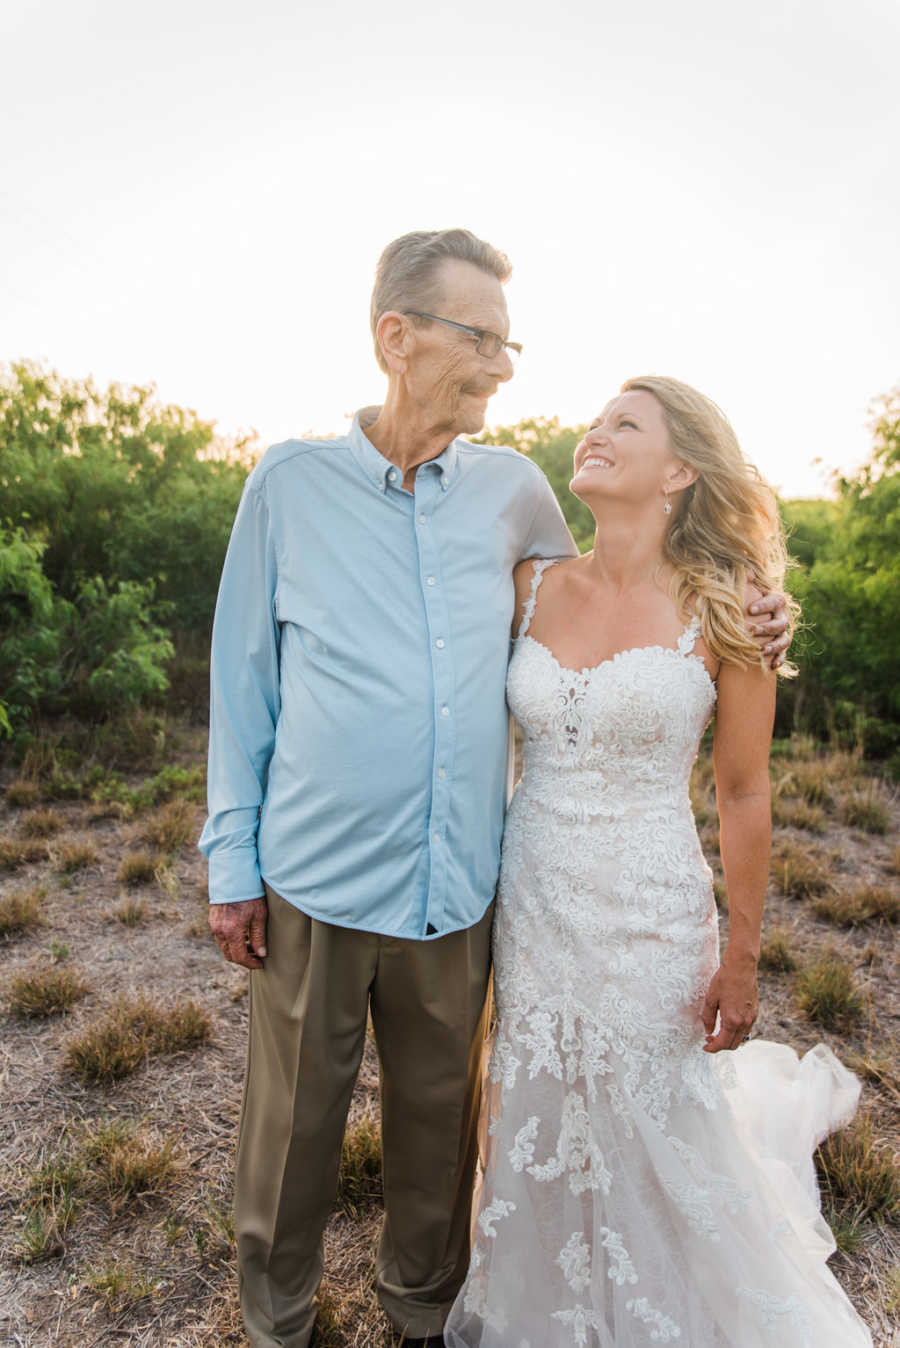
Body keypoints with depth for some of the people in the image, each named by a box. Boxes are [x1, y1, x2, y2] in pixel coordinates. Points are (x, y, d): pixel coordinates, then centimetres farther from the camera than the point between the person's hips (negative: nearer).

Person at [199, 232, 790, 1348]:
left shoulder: (514, 490, 2)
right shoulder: (289, 481, -3)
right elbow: (243, 678, 1)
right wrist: (232, 858, 0)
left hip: (457, 883, 2)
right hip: (313, 880, -1)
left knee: (438, 1115, 20)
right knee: (294, 1120, 15)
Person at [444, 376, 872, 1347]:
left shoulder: (721, 613, -10)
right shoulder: (531, 589, -2)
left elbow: (743, 794, -5)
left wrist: (741, 959, -2)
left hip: (650, 914, -3)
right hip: (532, 903, 4)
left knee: (653, 1144, 15)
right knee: (541, 1128, 21)